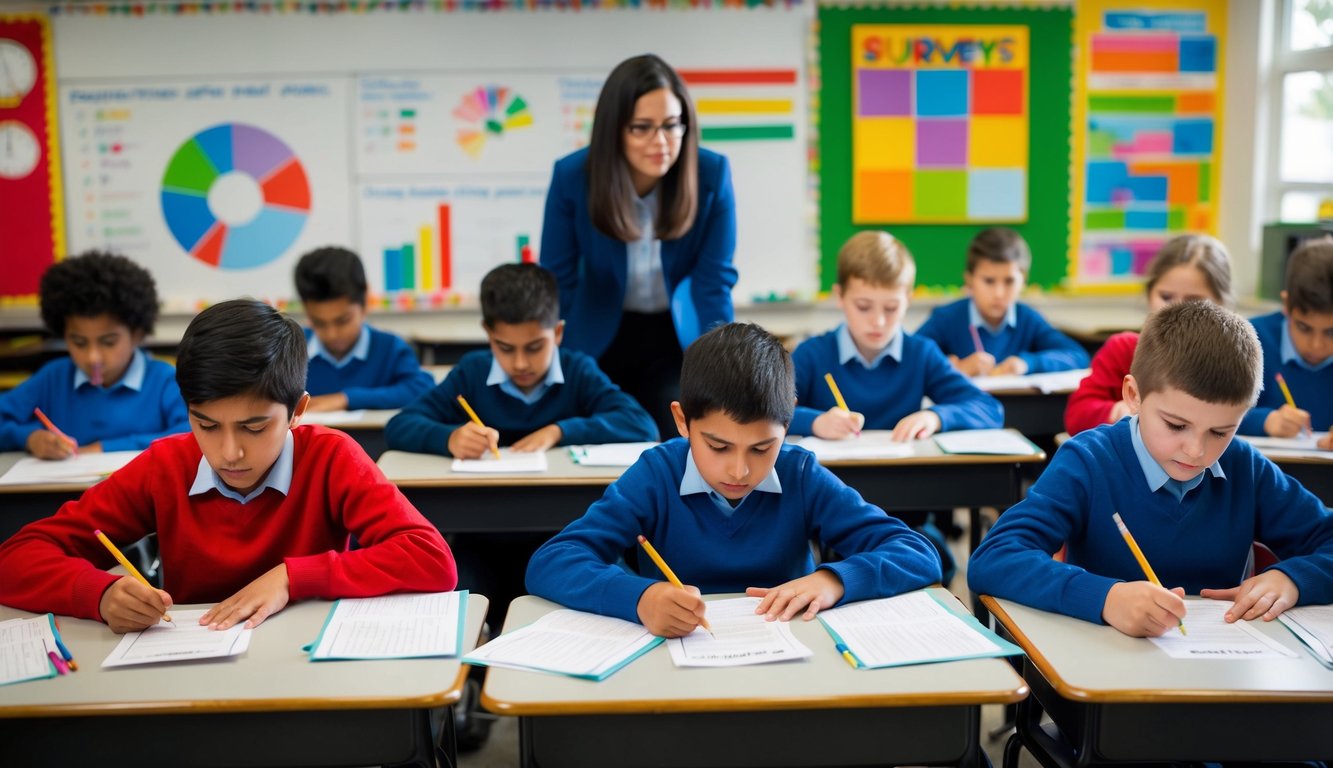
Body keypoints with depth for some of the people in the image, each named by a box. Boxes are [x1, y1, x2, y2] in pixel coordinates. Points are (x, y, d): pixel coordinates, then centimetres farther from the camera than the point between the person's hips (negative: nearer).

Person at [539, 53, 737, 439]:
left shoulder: (712, 173, -20)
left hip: (677, 338, 0)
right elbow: (557, 282, -11)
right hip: (598, 340, 1)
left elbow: (714, 282, -15)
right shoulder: (571, 176, -20)